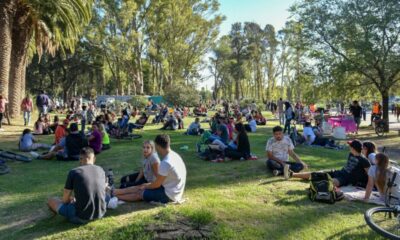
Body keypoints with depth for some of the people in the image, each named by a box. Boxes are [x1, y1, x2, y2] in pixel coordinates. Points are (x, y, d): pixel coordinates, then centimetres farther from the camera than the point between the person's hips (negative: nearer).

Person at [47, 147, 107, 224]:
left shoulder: (73, 172, -8)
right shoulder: (101, 170, 3)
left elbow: (65, 200, -1)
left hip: (81, 218, -4)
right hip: (101, 214, 4)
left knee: (51, 201, 17)